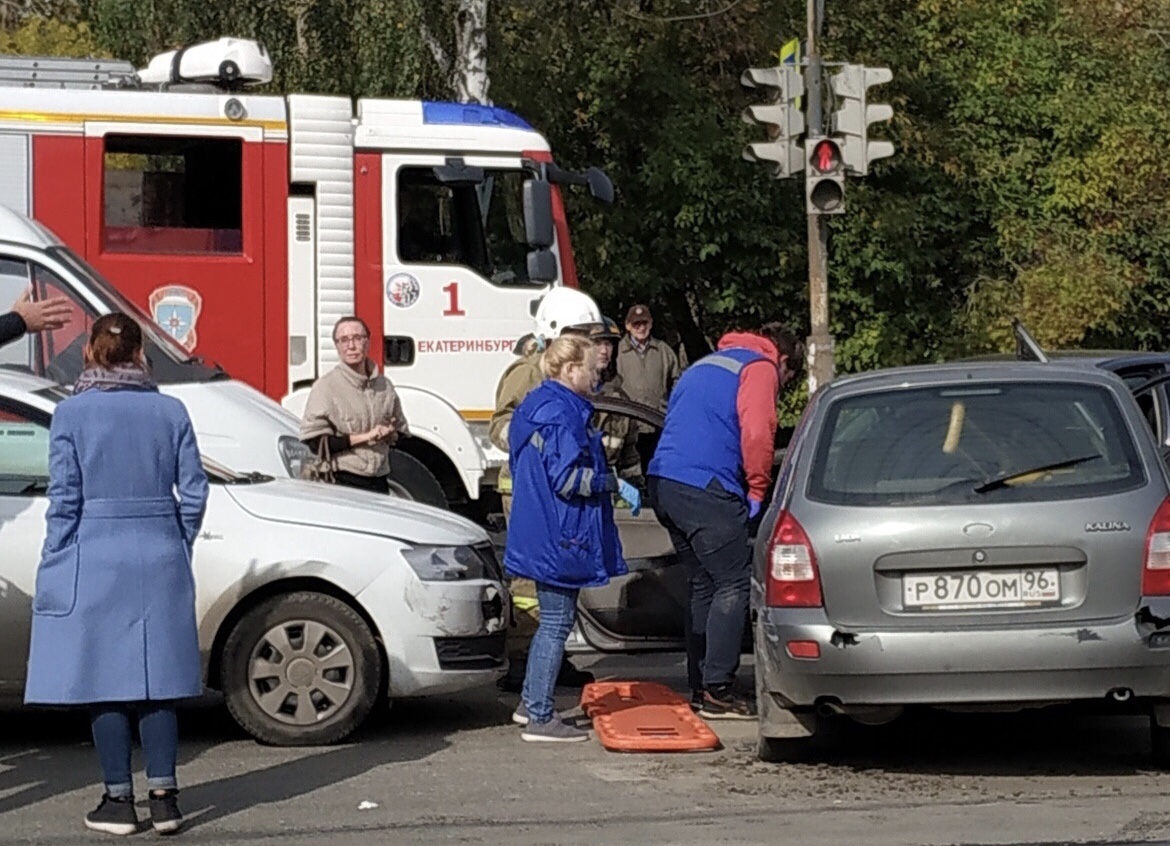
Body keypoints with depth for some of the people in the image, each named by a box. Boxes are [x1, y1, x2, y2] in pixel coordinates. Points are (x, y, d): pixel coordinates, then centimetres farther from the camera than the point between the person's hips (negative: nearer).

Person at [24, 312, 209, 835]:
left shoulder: (72, 414, -6)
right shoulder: (169, 411, 2)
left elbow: (64, 500, -6)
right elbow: (194, 493, 3)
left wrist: (54, 570, 1)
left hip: (94, 561, -3)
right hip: (161, 561, 3)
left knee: (104, 682, 4)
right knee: (157, 678, 8)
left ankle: (119, 800, 6)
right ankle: (163, 797, 7)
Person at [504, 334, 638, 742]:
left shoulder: (539, 406, 13)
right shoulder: (562, 415, -19)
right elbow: (567, 478, -25)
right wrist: (615, 483, -14)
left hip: (541, 535, 10)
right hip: (560, 536, -10)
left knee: (552, 621, 20)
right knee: (556, 623, -4)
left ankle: (530, 704, 27)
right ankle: (540, 718, 0)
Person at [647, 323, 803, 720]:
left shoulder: (707, 364, 28)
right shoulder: (761, 368, 1)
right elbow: (756, 432, -14)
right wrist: (757, 490, -3)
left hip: (663, 483, 9)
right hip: (705, 489, -9)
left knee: (703, 584, 17)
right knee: (733, 586, -2)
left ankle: (699, 687, 18)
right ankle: (716, 691, -5)